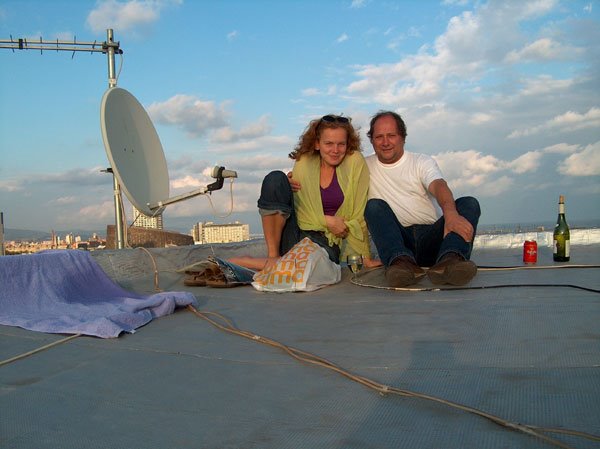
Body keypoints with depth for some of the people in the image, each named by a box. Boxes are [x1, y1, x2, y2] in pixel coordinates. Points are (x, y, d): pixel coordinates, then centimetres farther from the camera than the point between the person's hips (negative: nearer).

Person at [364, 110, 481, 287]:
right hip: (396, 240, 0)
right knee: (374, 205, -24)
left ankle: (448, 261, -50)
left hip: (430, 237, 0)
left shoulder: (422, 162, 8)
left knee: (469, 203, -20)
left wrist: (450, 214, -36)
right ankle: (402, 262, -48)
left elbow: (439, 186, -13)